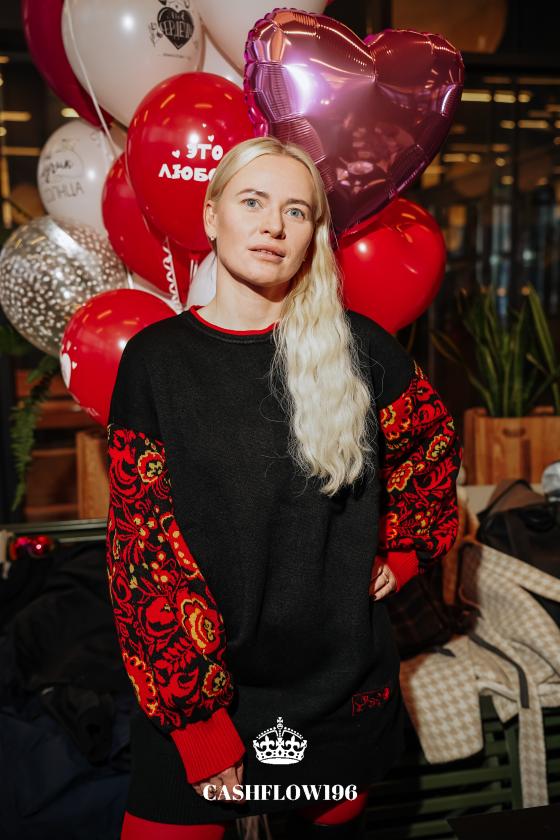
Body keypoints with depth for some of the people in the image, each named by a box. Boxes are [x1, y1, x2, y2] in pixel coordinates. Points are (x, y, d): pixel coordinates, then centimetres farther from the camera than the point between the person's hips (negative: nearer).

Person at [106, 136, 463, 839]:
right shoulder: (155, 358, -8)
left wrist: (401, 555, 9)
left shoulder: (355, 346, -4)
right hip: (193, 689, -1)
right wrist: (200, 723, -14)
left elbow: (436, 444, 14)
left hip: (342, 678, 2)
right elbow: (144, 547, -11)